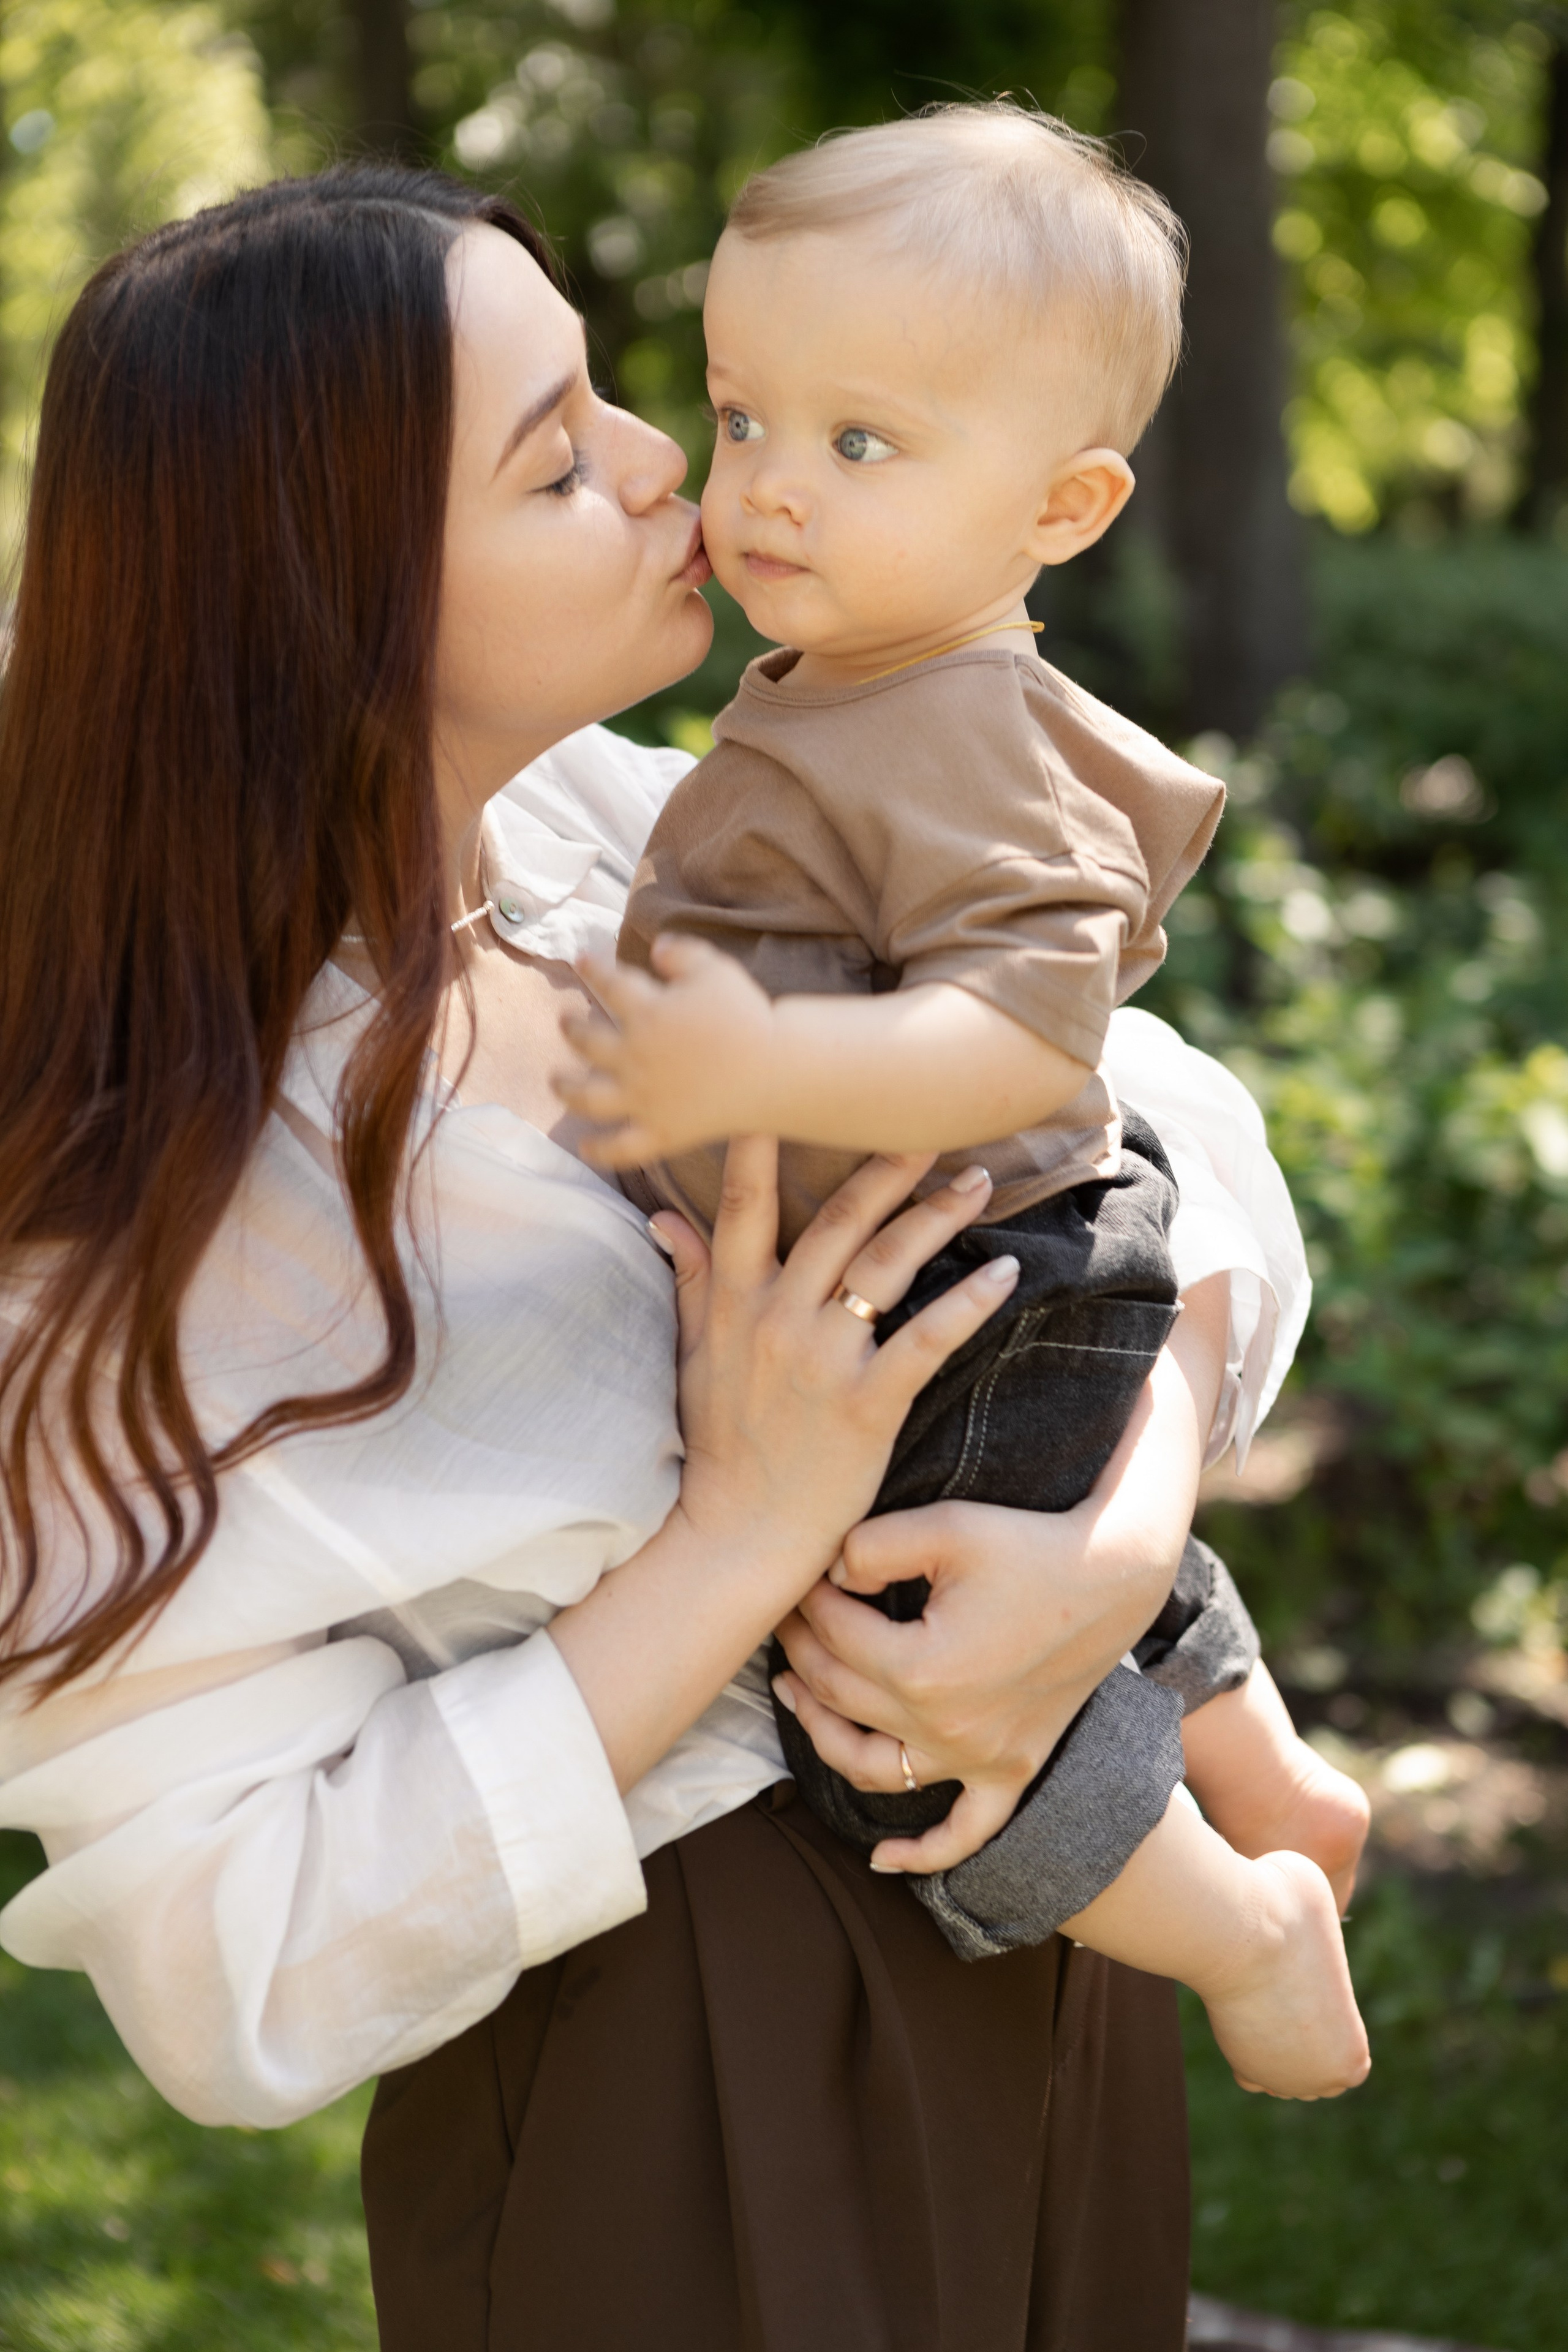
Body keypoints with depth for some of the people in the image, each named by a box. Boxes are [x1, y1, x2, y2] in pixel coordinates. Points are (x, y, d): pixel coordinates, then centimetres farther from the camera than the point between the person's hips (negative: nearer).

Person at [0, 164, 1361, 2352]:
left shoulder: (657, 844, -7)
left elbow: (1180, 1145, -3)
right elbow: (237, 1966, -24)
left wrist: (1125, 1544, -22)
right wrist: (744, 1539, -27)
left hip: (1029, 1911, 6)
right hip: (677, 2113, -6)